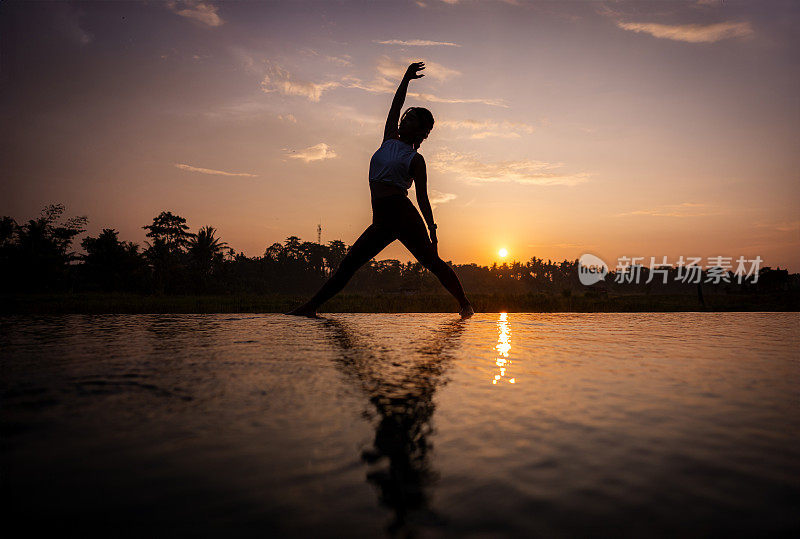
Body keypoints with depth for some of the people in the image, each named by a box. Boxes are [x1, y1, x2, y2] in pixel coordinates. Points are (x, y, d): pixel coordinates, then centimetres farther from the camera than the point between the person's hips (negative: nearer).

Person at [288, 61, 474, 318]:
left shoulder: (416, 160, 3)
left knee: (431, 261, -12)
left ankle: (465, 304, -5)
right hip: (382, 222, 6)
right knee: (348, 264, 3)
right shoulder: (389, 140, 18)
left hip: (403, 215, -6)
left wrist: (432, 231, -7)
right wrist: (407, 77, 30)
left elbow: (423, 198, 0)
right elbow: (394, 106, 21)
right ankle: (312, 305, 5)